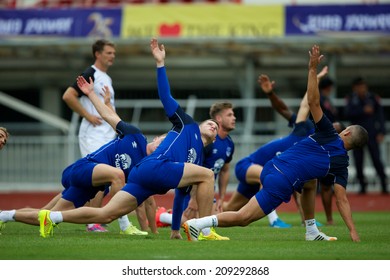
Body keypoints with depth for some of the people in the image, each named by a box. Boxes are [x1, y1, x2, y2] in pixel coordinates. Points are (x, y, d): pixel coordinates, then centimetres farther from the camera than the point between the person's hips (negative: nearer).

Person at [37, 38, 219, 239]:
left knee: (106, 215, -2)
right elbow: (165, 96, 9)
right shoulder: (187, 125, 16)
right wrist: (160, 64, 1)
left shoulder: (198, 159, 32)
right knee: (207, 175, -14)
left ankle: (52, 217, 0)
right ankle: (205, 231, -19)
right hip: (155, 166, -8)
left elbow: (183, 195, 29)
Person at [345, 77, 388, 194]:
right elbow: (348, 113, -9)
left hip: (371, 135, -2)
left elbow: (380, 115, 2)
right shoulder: (351, 99, 5)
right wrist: (363, 110, -19)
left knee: (376, 159, -8)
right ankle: (362, 185, 9)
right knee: (358, 162, 1)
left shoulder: (373, 98, 2)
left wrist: (381, 132, -6)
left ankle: (384, 185, -2)